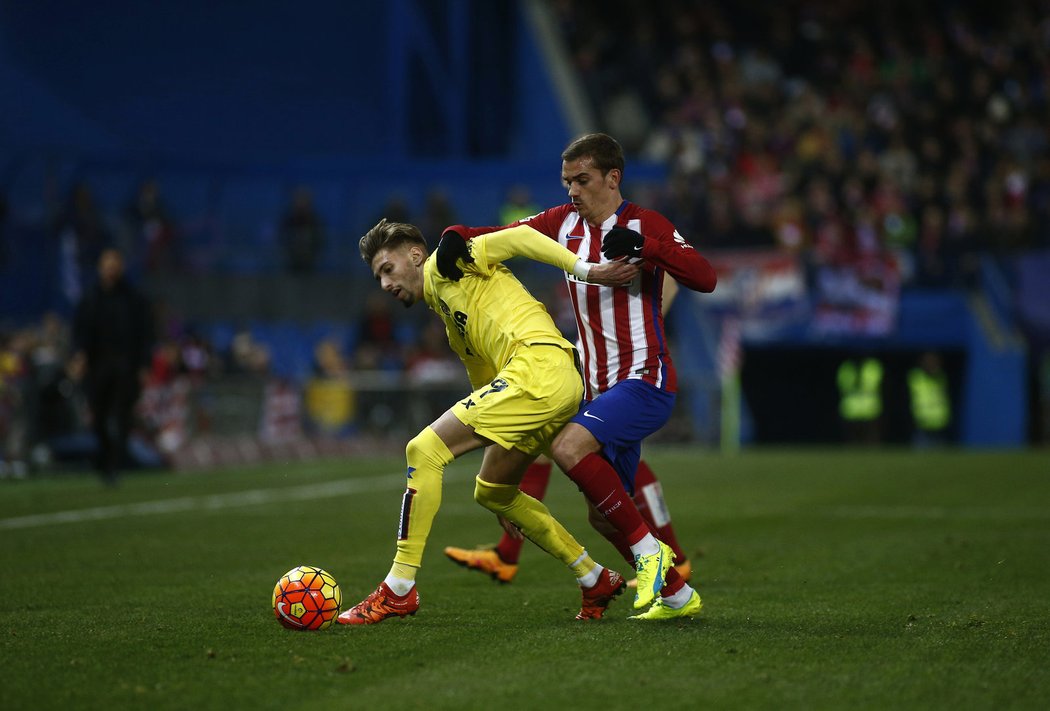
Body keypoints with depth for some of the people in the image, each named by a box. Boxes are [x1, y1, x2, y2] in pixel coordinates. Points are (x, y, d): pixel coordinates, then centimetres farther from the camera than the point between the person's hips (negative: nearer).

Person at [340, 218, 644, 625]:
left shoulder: (443, 265, 8)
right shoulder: (455, 326, 32)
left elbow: (517, 237, -6)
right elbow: (488, 391, 33)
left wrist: (585, 271, -13)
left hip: (539, 365, -10)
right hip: (563, 391, 10)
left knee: (424, 450, -11)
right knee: (491, 492, 23)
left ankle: (398, 591, -12)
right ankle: (596, 581, 26)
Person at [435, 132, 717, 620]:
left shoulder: (646, 225, -7)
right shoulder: (564, 223, 10)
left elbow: (705, 279, -19)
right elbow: (501, 235, 13)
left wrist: (644, 245, -31)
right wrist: (456, 237, -8)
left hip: (646, 380, -8)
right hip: (600, 387, 8)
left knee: (569, 447, -30)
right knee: (604, 516, 9)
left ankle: (648, 548, -19)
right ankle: (677, 596, 27)